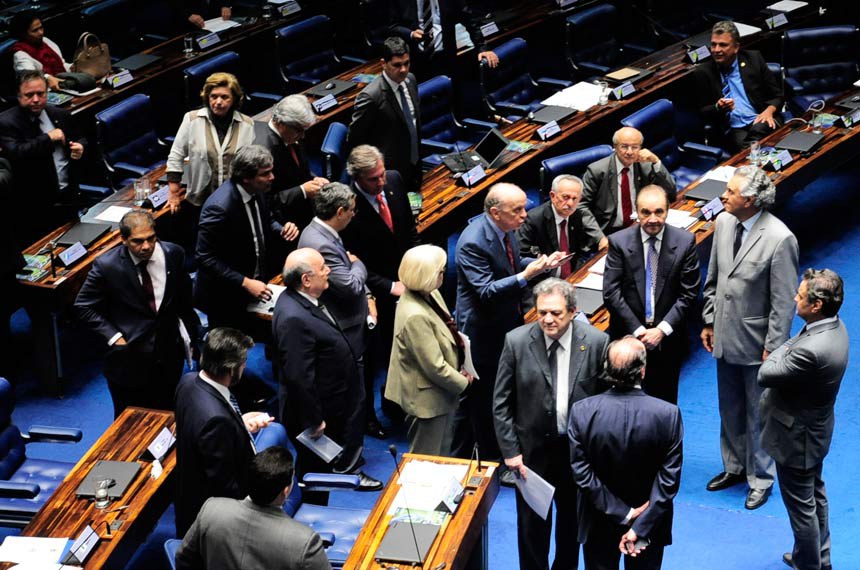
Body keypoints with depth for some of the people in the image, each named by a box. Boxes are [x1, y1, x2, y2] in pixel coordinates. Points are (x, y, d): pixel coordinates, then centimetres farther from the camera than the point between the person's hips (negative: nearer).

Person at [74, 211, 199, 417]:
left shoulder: (173, 254, -7)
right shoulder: (107, 265, -16)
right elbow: (83, 306, -5)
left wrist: (190, 334, 12)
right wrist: (114, 337, -13)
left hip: (169, 355, 3)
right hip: (129, 359, -2)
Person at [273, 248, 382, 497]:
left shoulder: (303, 300, -1)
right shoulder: (293, 319, -34)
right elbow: (298, 377, -32)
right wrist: (313, 421, -24)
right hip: (319, 412, -9)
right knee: (316, 470, 11)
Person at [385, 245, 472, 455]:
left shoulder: (430, 295, -4)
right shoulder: (415, 317, -32)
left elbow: (446, 334, 12)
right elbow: (435, 367, -26)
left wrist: (462, 369, 2)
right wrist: (463, 382, -10)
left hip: (439, 395, 9)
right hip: (427, 400, -9)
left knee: (442, 453, 26)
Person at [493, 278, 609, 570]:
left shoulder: (596, 342, -13)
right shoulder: (517, 342, -13)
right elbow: (501, 403, -6)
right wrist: (510, 450, -9)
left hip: (579, 449, 1)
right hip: (532, 448, -1)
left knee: (572, 521, 20)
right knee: (532, 524, 14)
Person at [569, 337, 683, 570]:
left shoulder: (582, 411, -18)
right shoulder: (668, 414, -20)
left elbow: (582, 475, -16)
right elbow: (669, 481, -19)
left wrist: (624, 514, -12)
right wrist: (640, 528, -16)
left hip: (599, 526, 0)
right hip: (651, 524, 0)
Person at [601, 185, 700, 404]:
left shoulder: (685, 242, -6)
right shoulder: (619, 242, -8)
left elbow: (689, 293, -5)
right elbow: (611, 293, -9)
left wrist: (662, 329, -12)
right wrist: (637, 330, -14)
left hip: (668, 338, 0)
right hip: (627, 337, 0)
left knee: (665, 401, 11)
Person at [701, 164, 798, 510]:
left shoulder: (779, 239, -24)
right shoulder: (724, 222, -3)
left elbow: (783, 302, -18)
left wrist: (773, 348, -15)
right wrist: (709, 322, 11)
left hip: (756, 343, -6)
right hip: (725, 337, 6)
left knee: (758, 415, 9)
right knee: (730, 410, 21)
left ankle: (760, 479, 27)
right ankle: (734, 467, 40)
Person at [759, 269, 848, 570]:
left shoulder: (811, 350, -39)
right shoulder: (835, 326, -8)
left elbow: (765, 375, -24)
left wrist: (781, 350, -10)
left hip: (796, 438, -10)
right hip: (815, 431, 10)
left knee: (801, 506, 11)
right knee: (815, 495, 26)